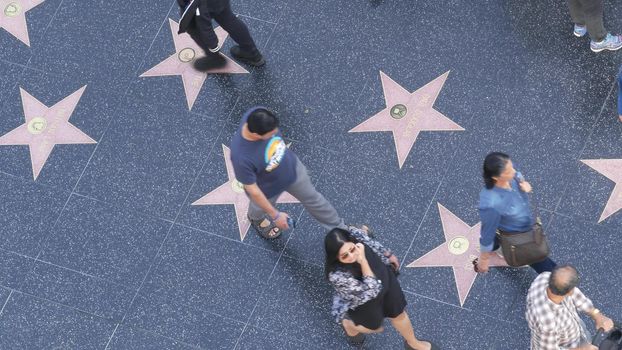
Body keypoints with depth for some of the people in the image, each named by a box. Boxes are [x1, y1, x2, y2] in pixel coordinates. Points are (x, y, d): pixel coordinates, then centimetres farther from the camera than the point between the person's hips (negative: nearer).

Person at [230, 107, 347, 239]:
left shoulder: (258, 115, -33)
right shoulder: (242, 157, -46)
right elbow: (252, 190, -29)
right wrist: (275, 215, -16)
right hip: (268, 189, -4)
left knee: (312, 198, 26)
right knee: (260, 209, 32)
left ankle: (339, 228, 52)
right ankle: (255, 218, 70)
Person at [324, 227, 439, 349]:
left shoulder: (354, 235, -31)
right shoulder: (337, 275, -44)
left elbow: (371, 243, -5)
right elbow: (370, 290, -37)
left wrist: (388, 255, 12)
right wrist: (362, 260, -48)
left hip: (384, 278, 4)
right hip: (363, 300, -4)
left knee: (399, 314, 25)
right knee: (375, 326, 22)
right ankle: (349, 325, 55)